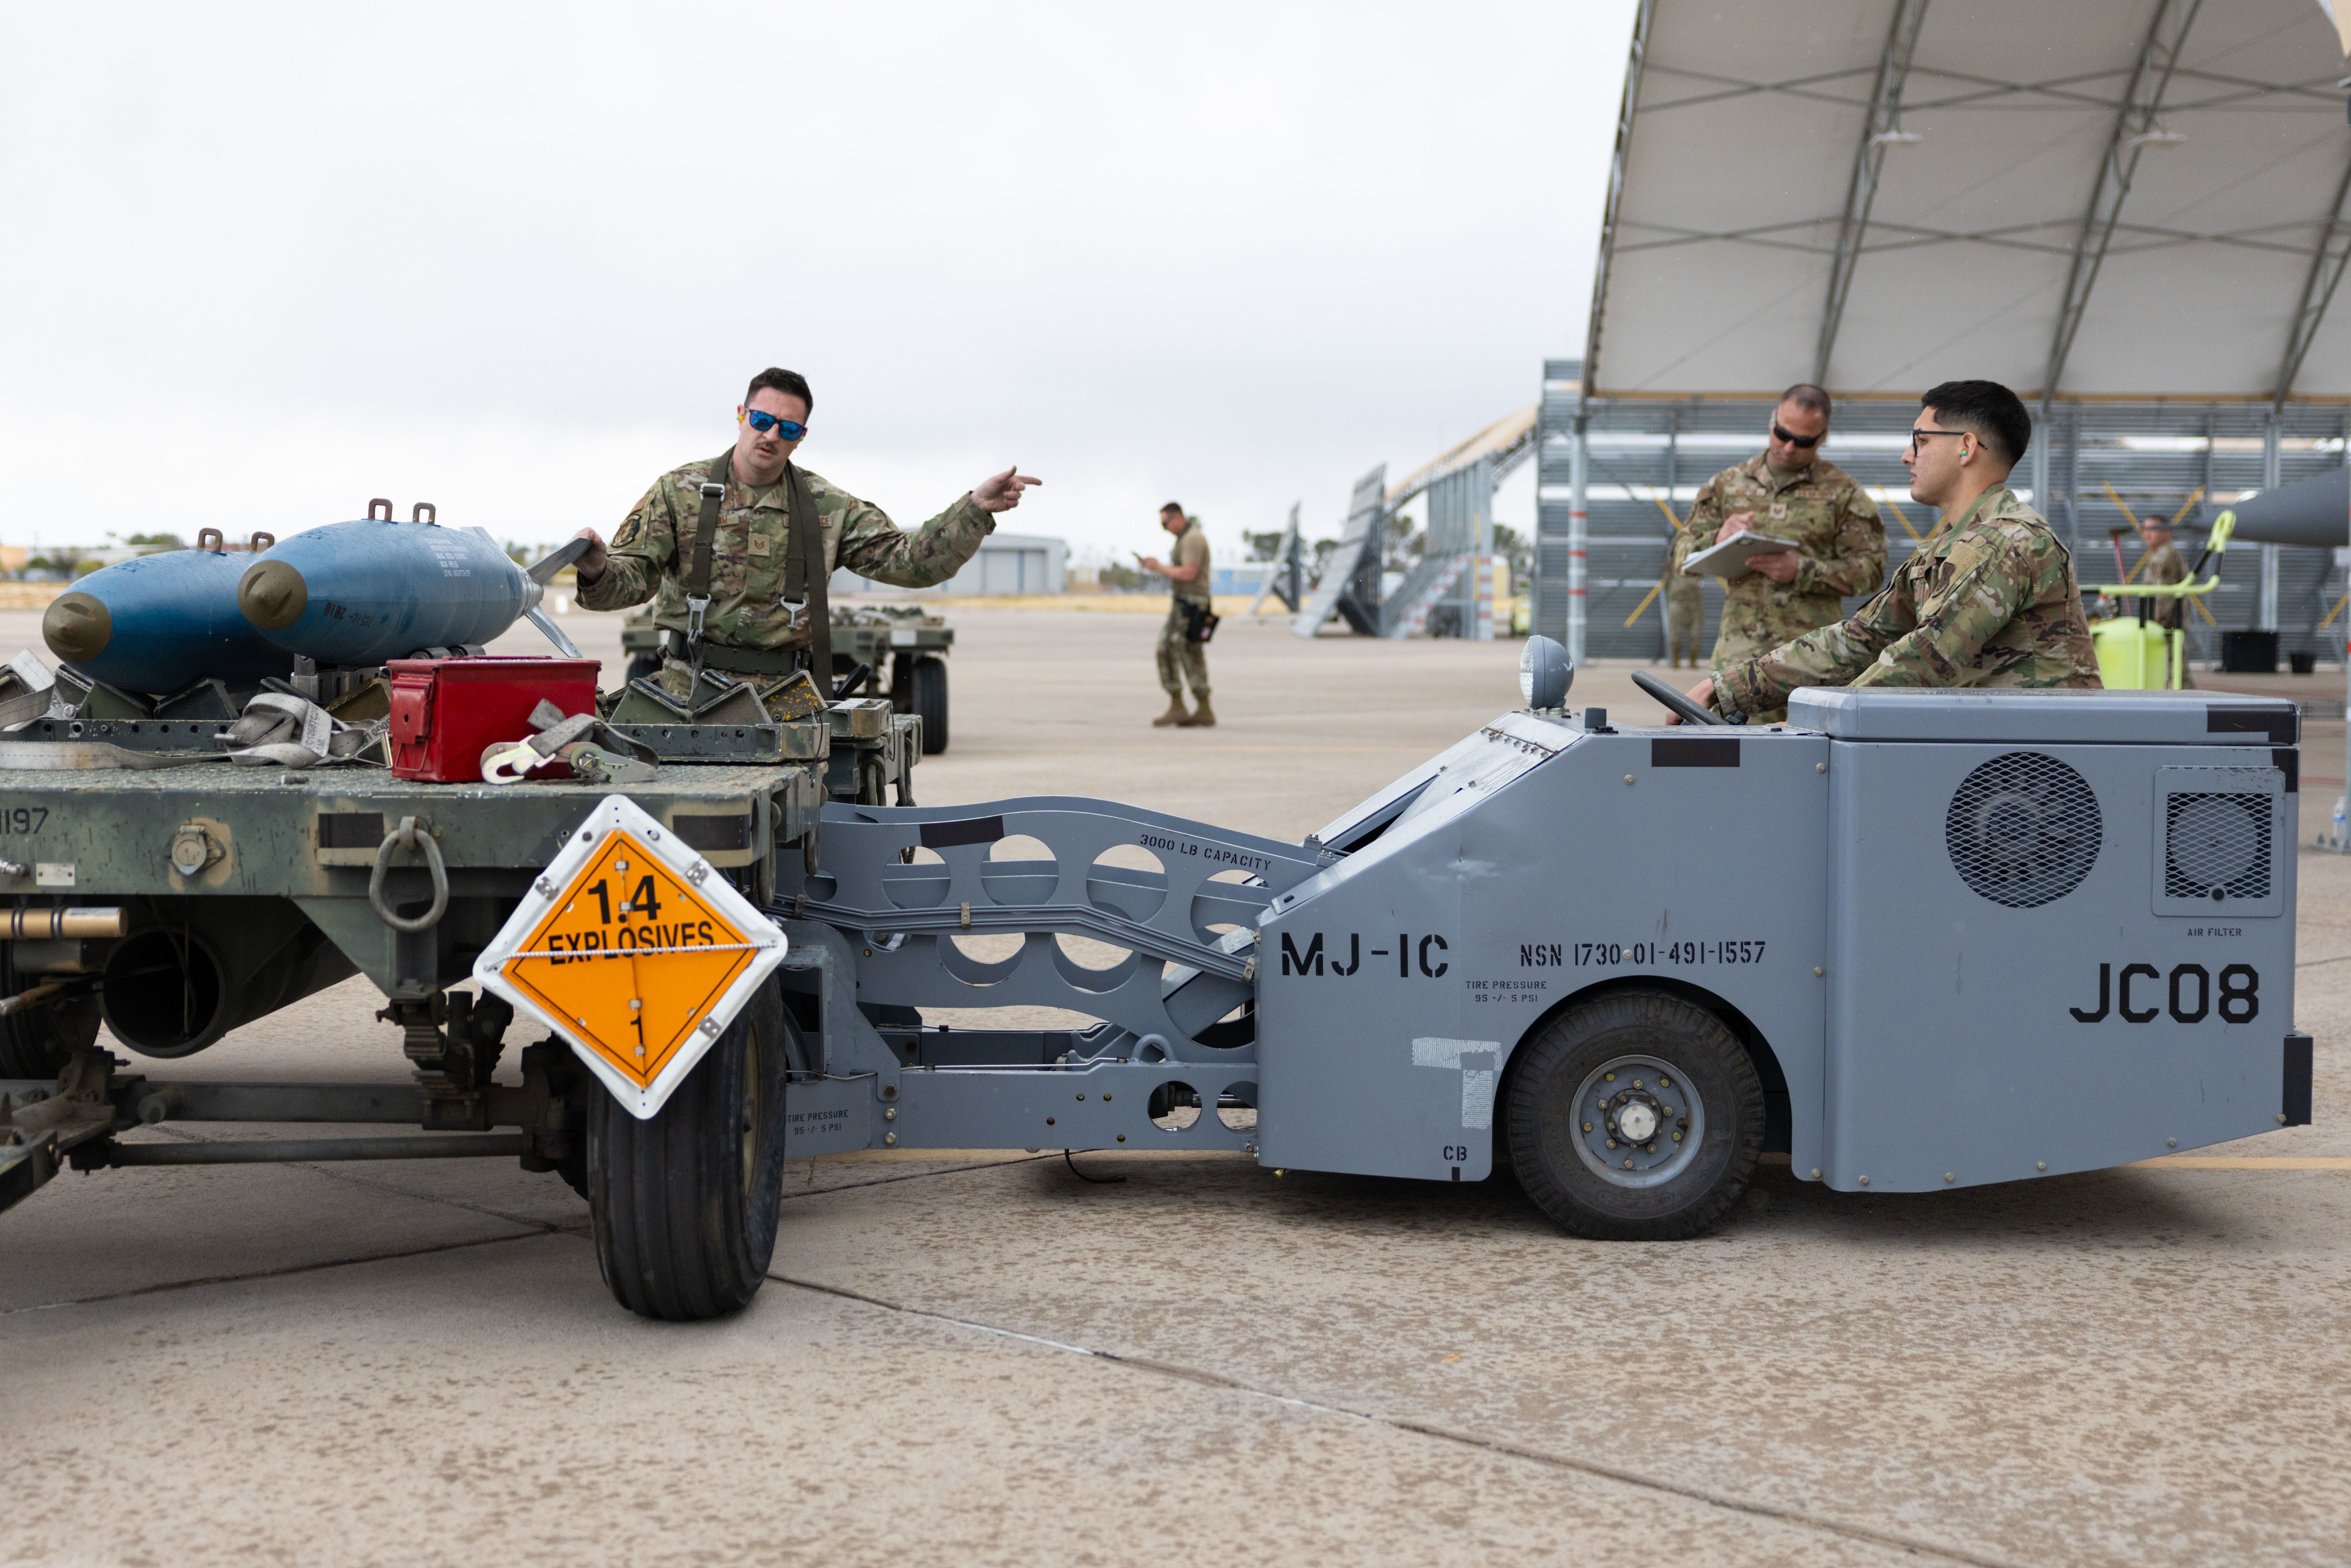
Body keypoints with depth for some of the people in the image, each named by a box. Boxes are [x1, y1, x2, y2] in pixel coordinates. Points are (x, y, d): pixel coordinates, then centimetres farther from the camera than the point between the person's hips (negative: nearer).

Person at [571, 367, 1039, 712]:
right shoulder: (680, 491, 6)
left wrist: (976, 508, -2)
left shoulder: (827, 508, 11)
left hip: (784, 695, 2)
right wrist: (598, 571, -25)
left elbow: (911, 562, 8)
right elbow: (631, 577, -1)